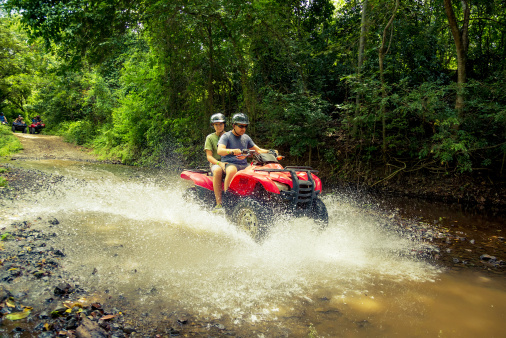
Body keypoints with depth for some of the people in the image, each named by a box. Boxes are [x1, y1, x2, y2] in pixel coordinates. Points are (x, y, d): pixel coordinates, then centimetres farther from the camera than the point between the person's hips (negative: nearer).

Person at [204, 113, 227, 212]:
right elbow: (209, 157, 1)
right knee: (218, 170, -40)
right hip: (215, 164, -2)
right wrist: (219, 163, -19)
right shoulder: (210, 138, 10)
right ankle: (219, 204, -42)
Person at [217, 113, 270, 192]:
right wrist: (232, 151, -38)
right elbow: (220, 151, -17)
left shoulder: (246, 137, 20)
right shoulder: (226, 136, 0)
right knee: (232, 171, -41)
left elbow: (257, 150, 22)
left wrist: (269, 152, 2)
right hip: (229, 164, -5)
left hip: (244, 165, 6)